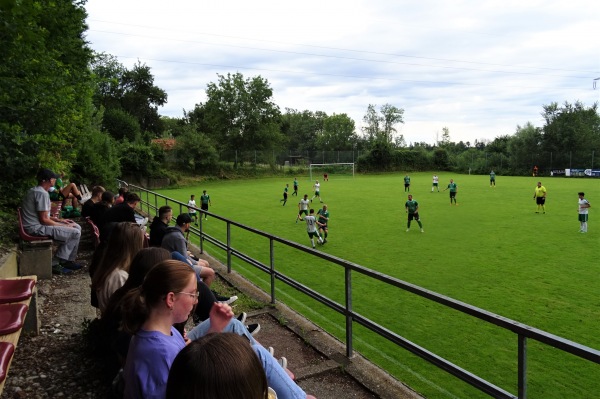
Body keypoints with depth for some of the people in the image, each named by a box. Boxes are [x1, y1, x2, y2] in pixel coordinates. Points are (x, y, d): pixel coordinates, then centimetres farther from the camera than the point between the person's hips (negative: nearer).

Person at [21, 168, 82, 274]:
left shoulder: (35, 190, 13)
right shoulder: (42, 193, -20)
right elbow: (44, 220, -21)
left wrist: (60, 220, 12)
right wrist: (63, 226, -10)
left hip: (38, 224, 11)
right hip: (36, 228, -11)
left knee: (77, 227, 9)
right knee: (75, 233, -16)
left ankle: (67, 260, 10)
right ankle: (55, 263, -5)